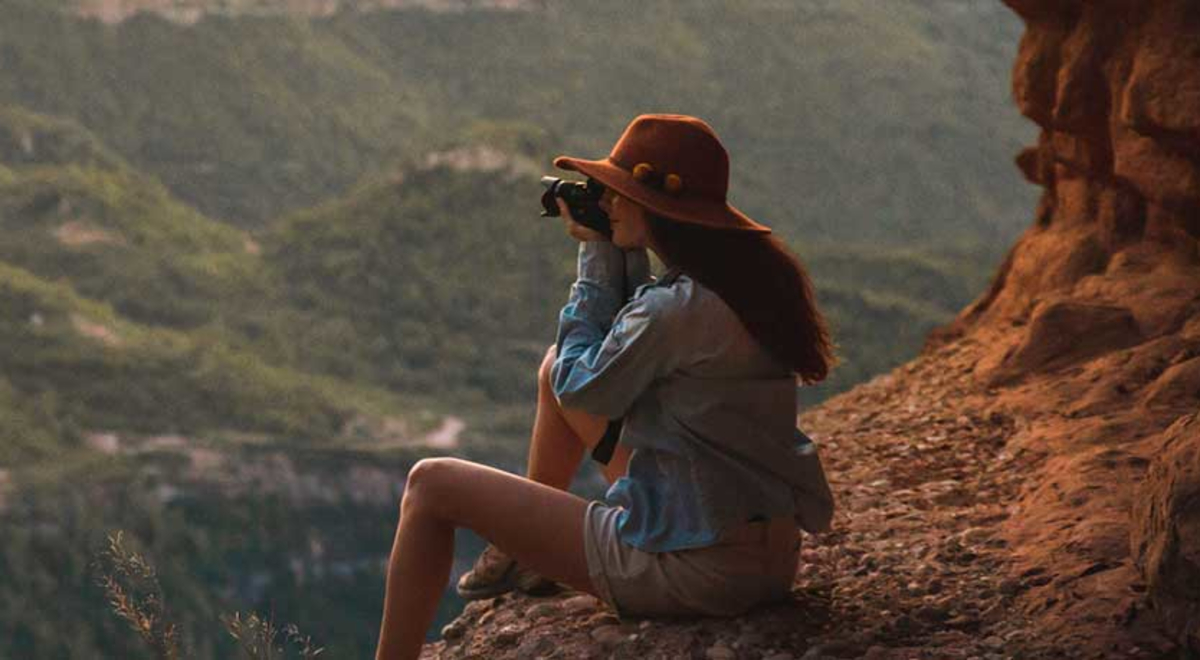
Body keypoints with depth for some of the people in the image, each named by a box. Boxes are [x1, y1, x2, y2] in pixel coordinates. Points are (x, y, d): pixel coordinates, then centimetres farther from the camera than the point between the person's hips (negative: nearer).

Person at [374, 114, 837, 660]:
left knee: (430, 484, 0)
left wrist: (598, 256, -2)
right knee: (556, 366, 25)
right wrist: (621, 254, 5)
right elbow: (632, 348, 18)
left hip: (691, 571, -10)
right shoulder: (749, 277, 5)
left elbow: (581, 389, -8)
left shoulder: (681, 306, -23)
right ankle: (527, 555, 38)